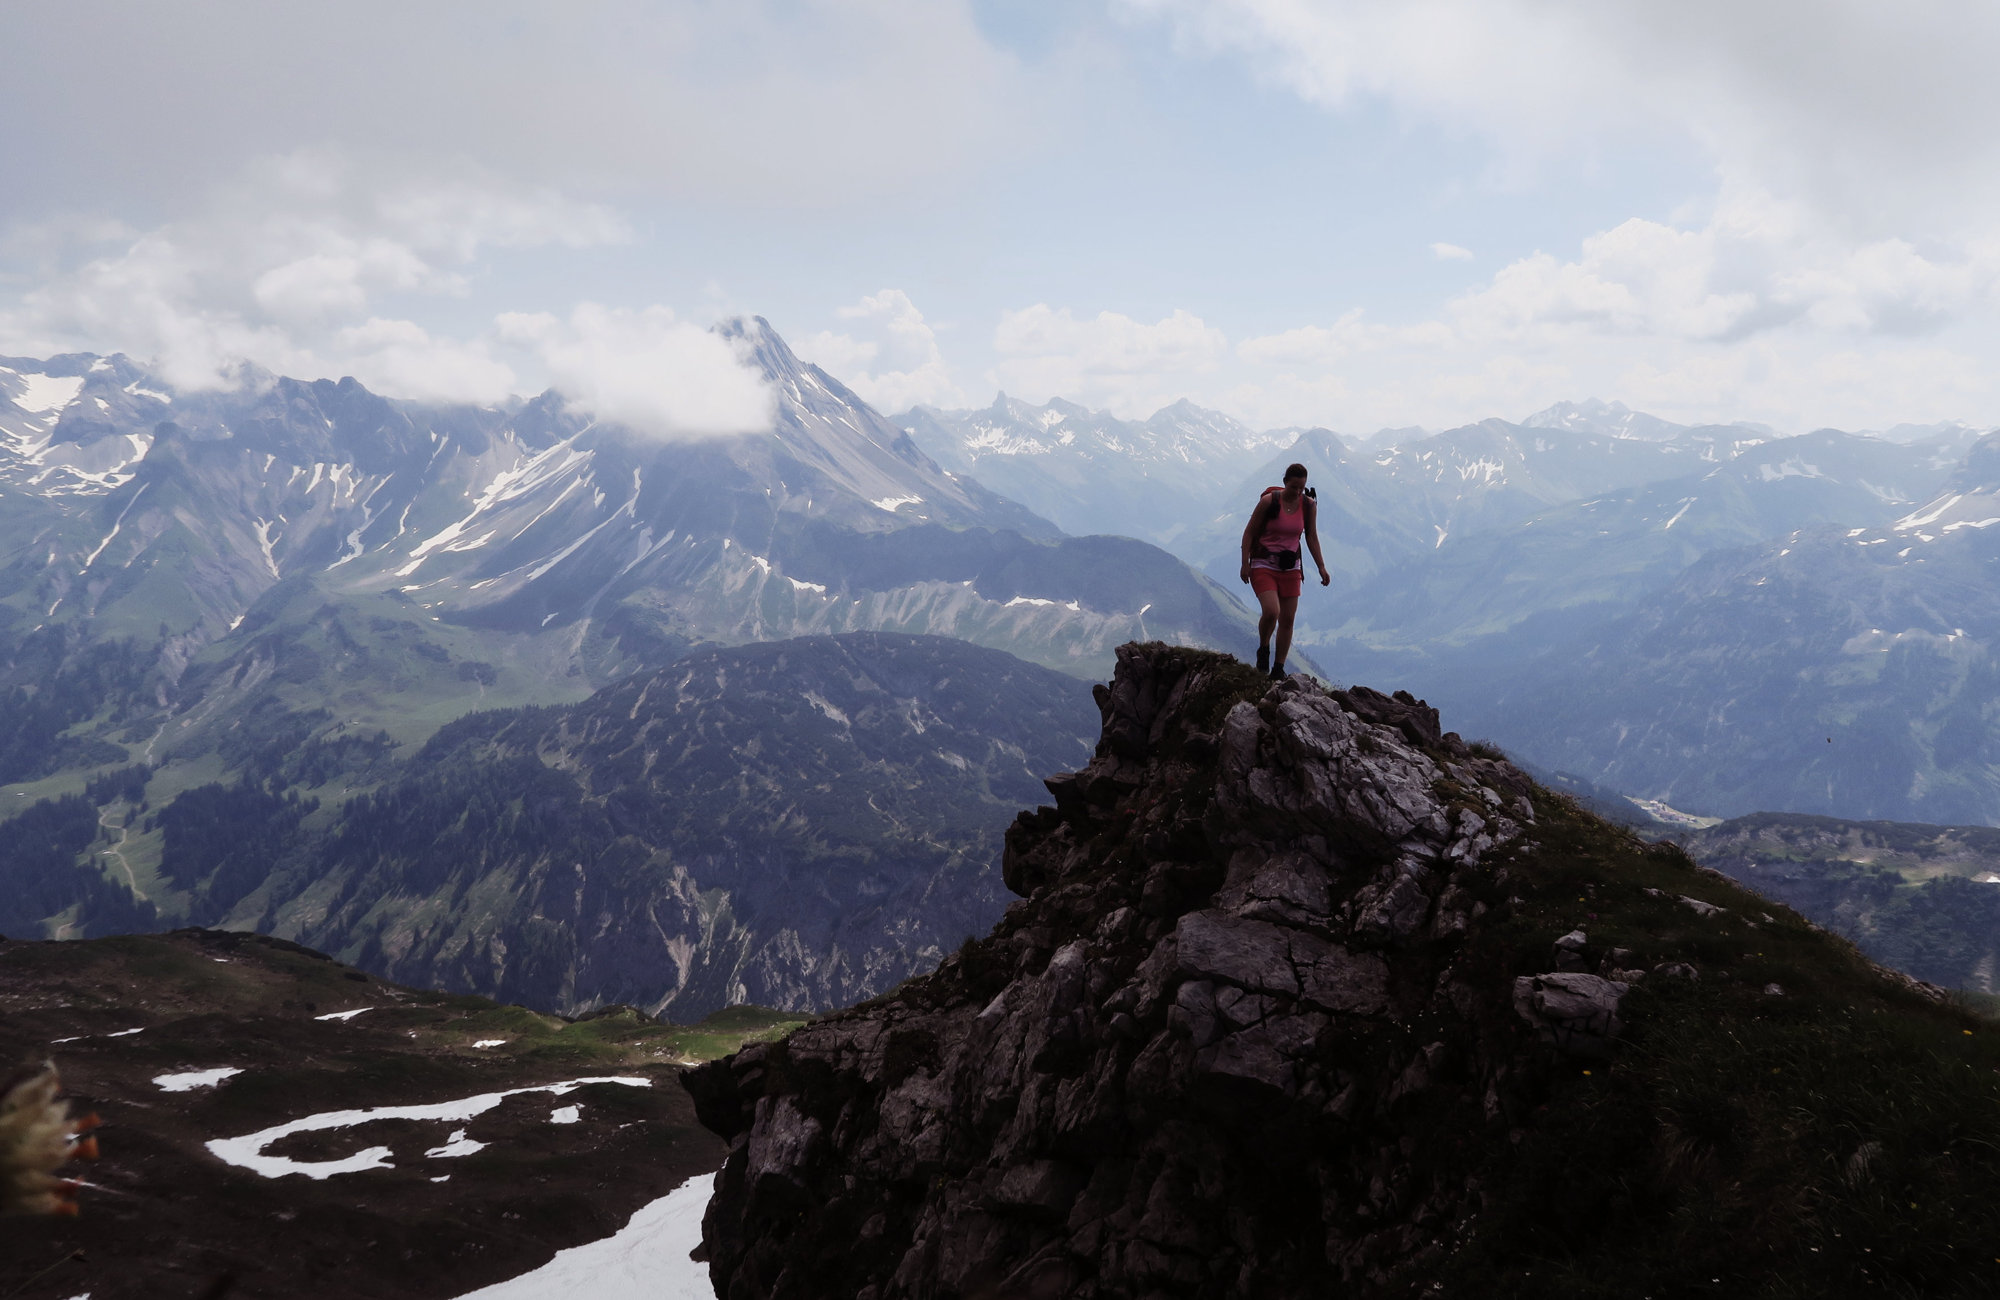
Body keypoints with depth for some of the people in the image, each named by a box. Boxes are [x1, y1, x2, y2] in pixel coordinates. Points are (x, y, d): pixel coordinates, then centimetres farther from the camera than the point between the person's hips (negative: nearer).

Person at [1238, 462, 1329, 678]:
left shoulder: (1309, 505, 0)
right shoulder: (1269, 501, -11)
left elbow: (1312, 538, 9)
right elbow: (1249, 532, -5)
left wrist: (1322, 568, 4)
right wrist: (1245, 563, -12)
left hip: (1290, 568, 4)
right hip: (1264, 565, -4)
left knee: (1287, 619, 1)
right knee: (1271, 611, -22)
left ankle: (1279, 668, 11)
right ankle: (1263, 649, 7)